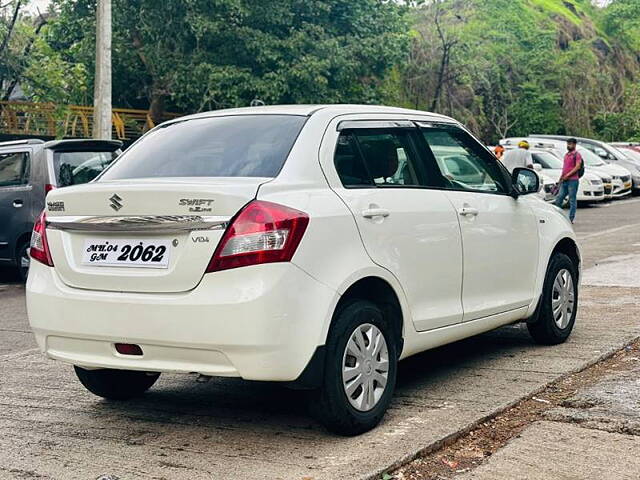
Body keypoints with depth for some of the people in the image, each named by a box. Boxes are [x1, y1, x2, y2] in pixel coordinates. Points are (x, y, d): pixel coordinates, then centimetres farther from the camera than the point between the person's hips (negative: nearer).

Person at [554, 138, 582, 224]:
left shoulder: (577, 154, -5)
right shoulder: (567, 155, 20)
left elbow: (577, 167, -14)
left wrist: (568, 175, -17)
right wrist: (561, 178, 17)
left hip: (573, 180, -8)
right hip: (564, 181, 8)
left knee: (572, 200, -3)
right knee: (559, 198, 4)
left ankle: (571, 218, 0)